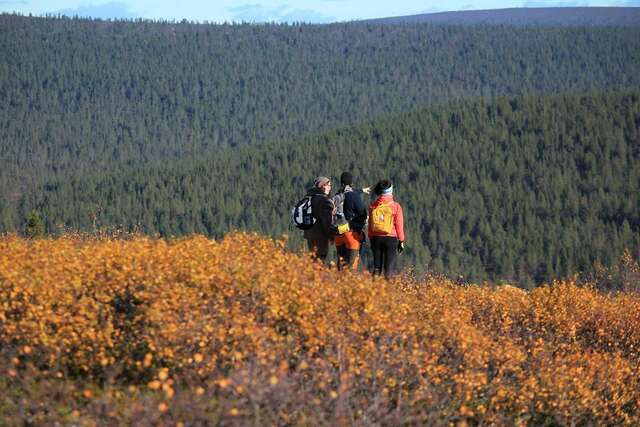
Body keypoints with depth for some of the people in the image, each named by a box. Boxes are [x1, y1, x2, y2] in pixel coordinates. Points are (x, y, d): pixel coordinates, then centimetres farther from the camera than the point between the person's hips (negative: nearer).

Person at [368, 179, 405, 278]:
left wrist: (371, 238, 17)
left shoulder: (373, 206, 4)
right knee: (389, 267, 0)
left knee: (377, 266, 9)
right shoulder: (395, 206, -5)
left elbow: (370, 224, 9)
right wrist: (401, 240, 3)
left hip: (376, 238, 3)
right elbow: (399, 225, -4)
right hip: (391, 238, -3)